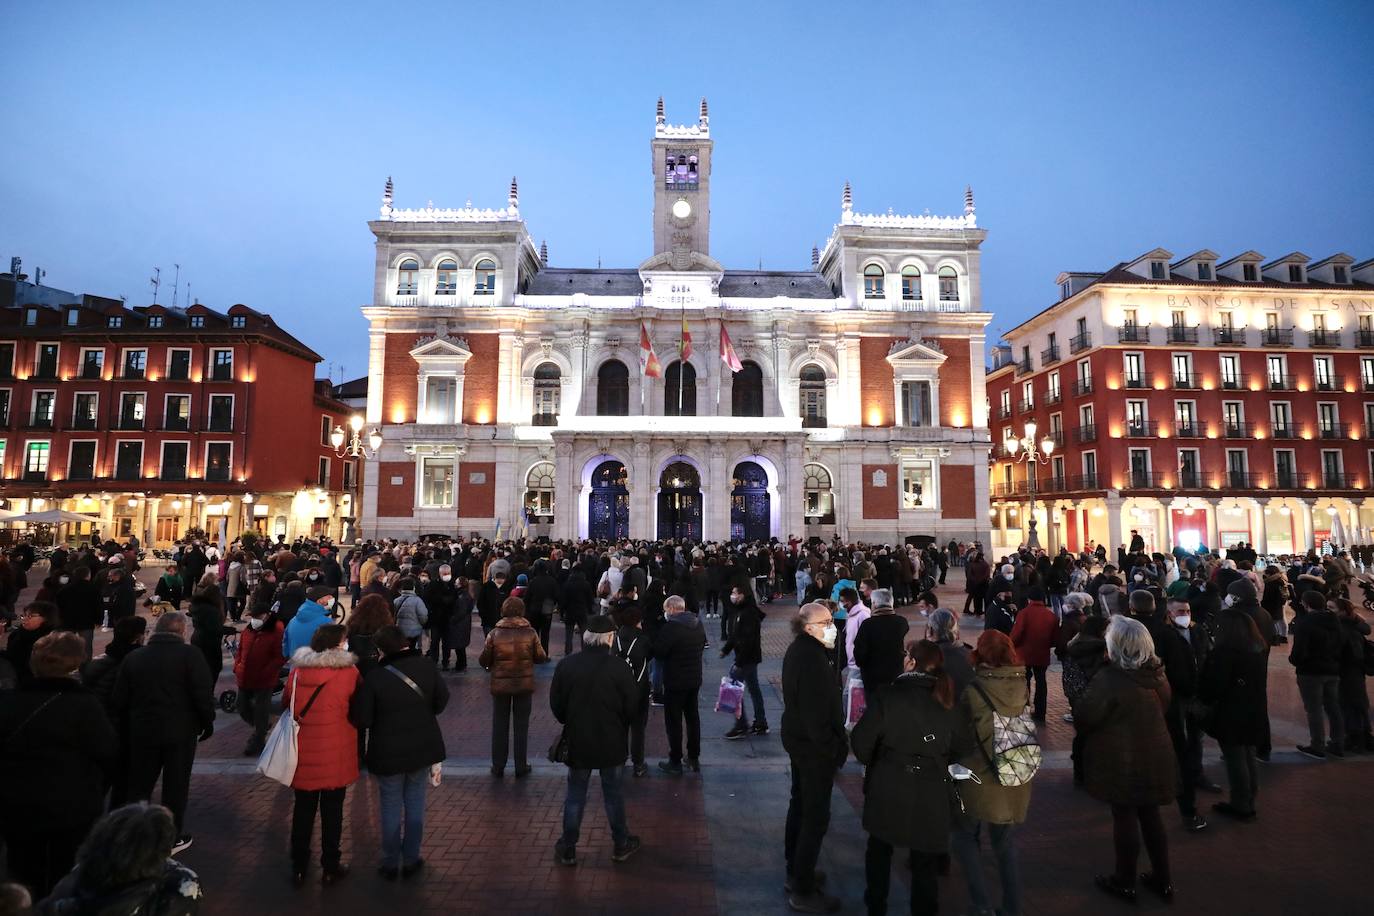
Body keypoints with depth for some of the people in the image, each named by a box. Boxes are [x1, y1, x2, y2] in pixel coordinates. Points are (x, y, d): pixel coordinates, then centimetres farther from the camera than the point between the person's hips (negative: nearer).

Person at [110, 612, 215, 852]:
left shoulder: (134, 657, 2)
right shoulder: (190, 654, -13)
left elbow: (118, 700, 6)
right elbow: (203, 694, -16)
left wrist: (131, 723, 21)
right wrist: (207, 722, -1)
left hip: (143, 731, 4)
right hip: (180, 731, -4)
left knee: (139, 784, 19)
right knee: (175, 785, 9)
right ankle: (173, 838, 18)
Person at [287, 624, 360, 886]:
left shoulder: (297, 670, -5)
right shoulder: (349, 672, -15)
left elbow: (286, 702, 8)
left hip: (304, 754, 3)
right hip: (335, 754, -3)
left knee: (303, 809, 18)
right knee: (332, 810, 11)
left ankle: (298, 867, 28)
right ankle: (330, 868, 21)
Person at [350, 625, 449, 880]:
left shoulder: (374, 677, -21)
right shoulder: (427, 665, -10)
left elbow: (361, 720, -16)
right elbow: (442, 700, 1)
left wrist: (385, 718, 5)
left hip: (388, 753, -3)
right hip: (422, 748, 3)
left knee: (391, 808, 15)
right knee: (415, 804, 17)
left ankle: (390, 864, 26)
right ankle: (411, 860, 27)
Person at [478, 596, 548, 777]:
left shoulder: (494, 633, -10)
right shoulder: (530, 633, -10)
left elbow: (483, 661, -6)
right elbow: (541, 658, -5)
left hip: (500, 685, 0)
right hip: (524, 685, 0)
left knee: (499, 726, 15)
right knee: (521, 726, 12)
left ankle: (498, 767, 23)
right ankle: (521, 768, 19)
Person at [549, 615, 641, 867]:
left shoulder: (566, 665, -10)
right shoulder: (619, 667, -18)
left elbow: (555, 704, -2)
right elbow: (631, 706, -10)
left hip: (577, 742, 2)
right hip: (612, 742, -2)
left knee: (575, 796, 16)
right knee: (614, 795, 15)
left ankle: (568, 849, 25)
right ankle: (620, 845, 29)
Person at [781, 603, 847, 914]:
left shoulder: (799, 649, 4)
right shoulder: (812, 658, -28)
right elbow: (816, 711, -29)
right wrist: (831, 749, -19)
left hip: (798, 738, 10)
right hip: (814, 745, -10)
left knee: (800, 804, 22)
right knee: (816, 816, 2)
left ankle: (795, 873, 37)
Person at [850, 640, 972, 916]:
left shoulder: (888, 697, -15)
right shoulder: (947, 704, -6)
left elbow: (861, 740, -15)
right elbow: (963, 747, 2)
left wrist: (872, 763, 6)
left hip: (887, 789, -1)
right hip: (931, 793, 1)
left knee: (879, 849, 21)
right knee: (924, 859, 18)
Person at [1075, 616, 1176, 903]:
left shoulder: (1110, 679, -25)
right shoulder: (1157, 674, -3)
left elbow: (1083, 719, -17)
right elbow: (1162, 708, 15)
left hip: (1120, 759, -6)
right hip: (1155, 754, 6)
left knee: (1125, 817, 8)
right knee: (1151, 815, 20)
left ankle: (1124, 882, 23)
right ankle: (1163, 879, 33)